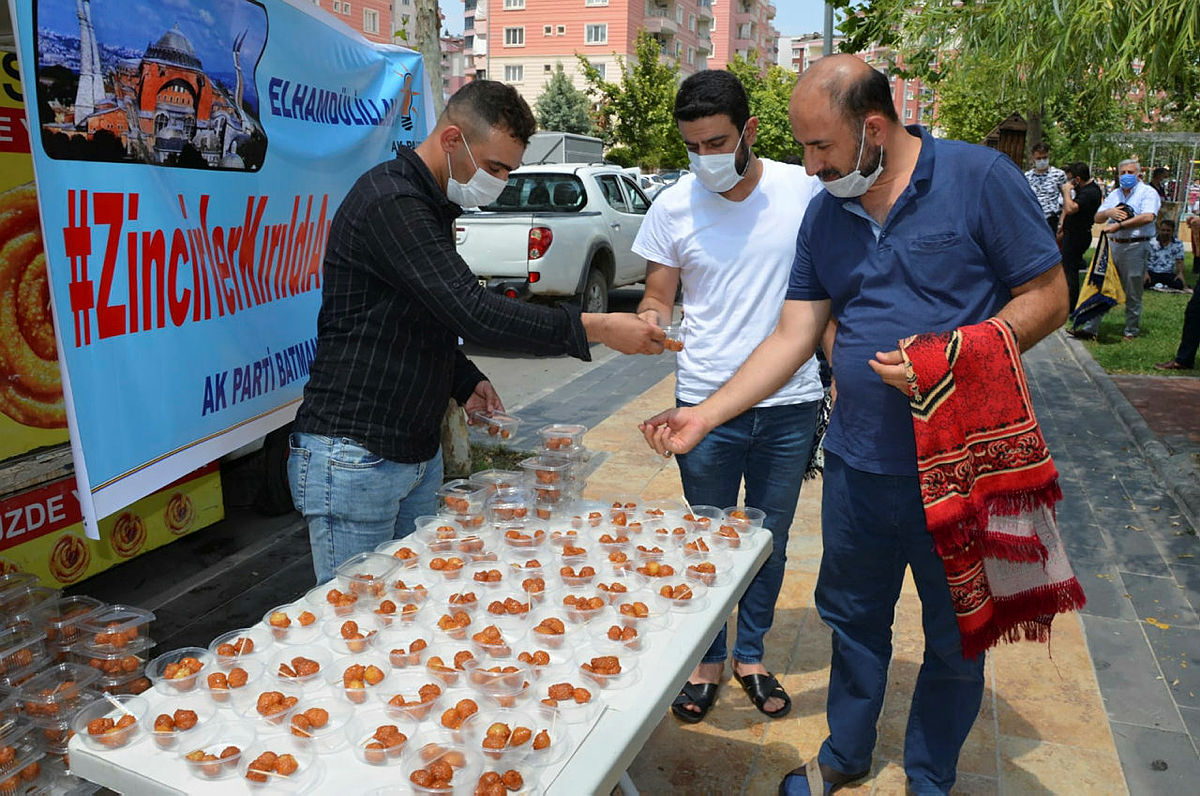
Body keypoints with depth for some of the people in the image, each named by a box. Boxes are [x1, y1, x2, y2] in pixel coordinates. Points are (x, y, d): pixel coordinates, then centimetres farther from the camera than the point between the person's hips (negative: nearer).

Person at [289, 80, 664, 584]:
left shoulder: (430, 205, 14)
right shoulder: (389, 202, -18)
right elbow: (472, 312, -27)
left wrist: (466, 381, 7)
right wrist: (594, 328, -23)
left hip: (418, 454, 9)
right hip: (355, 459, -9)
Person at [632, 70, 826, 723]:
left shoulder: (804, 190, -3)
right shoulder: (673, 206, -2)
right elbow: (658, 297, 4)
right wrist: (649, 321, -20)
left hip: (790, 404, 1)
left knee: (770, 540, 15)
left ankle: (750, 655, 35)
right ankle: (705, 659, 32)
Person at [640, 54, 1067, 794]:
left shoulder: (980, 177, -11)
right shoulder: (825, 215, 4)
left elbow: (1046, 297, -8)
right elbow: (794, 336, 3)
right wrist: (702, 416, -3)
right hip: (858, 464, 4)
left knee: (956, 637, 15)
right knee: (853, 619, 19)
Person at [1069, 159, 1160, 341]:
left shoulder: (1147, 192, -3)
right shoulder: (1114, 194, 16)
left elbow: (1148, 217, -19)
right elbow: (1097, 218, 14)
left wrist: (1120, 225, -21)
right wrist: (1109, 212, -8)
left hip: (1135, 247, -6)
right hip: (1113, 245, 6)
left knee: (1133, 294, 2)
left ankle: (1132, 332, 13)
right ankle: (1090, 329, 6)